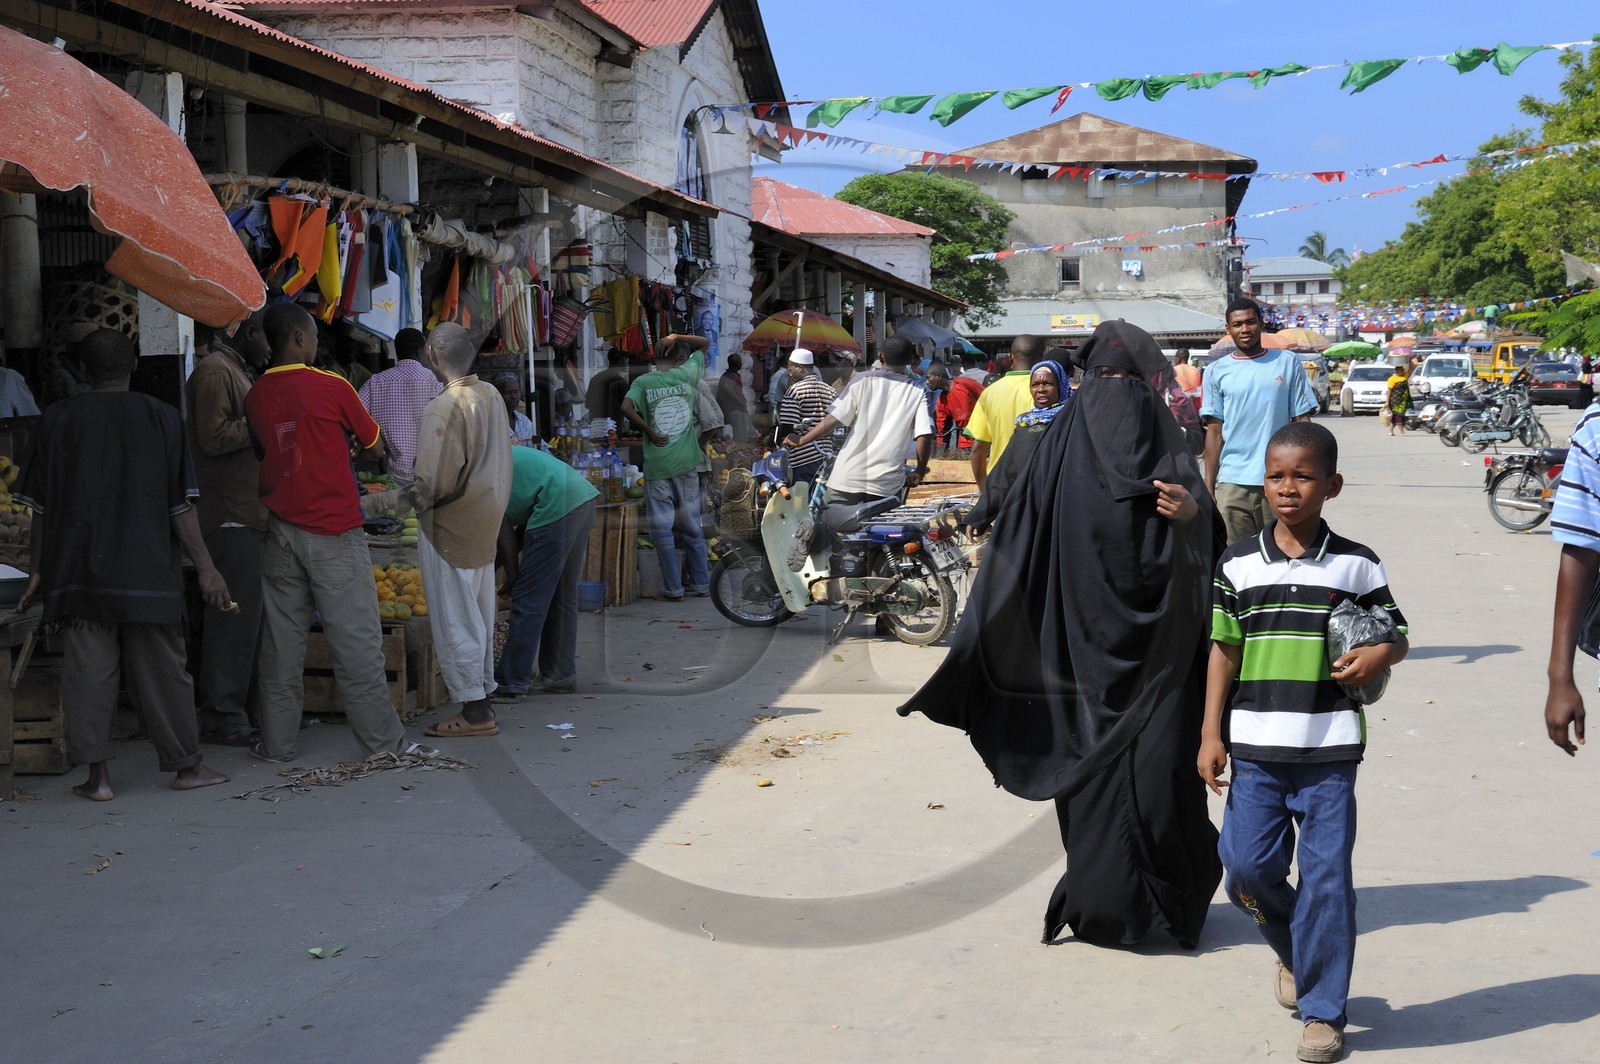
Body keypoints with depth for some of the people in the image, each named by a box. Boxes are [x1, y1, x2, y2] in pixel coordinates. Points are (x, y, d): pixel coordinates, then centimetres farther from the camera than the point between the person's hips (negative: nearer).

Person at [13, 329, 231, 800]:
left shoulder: (58, 419, 2)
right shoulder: (160, 417, -1)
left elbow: (41, 505, 4)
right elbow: (180, 505, -4)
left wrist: (38, 571, 12)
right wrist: (205, 567, 1)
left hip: (79, 573, 1)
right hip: (148, 573, 0)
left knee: (88, 672, 4)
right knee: (162, 670, 7)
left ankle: (97, 774, 2)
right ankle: (187, 765, 15)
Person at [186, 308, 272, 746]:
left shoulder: (238, 371, 22)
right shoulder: (214, 371, -10)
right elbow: (214, 437, -20)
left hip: (249, 515, 10)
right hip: (231, 517, -10)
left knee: (245, 616, 11)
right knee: (234, 618, -9)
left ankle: (230, 711, 18)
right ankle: (223, 718, -5)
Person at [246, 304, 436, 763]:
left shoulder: (256, 396, 4)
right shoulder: (331, 388, -10)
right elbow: (375, 446, 1)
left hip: (280, 530, 5)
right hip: (334, 532, -5)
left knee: (282, 640, 8)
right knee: (356, 640, 0)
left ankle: (277, 743, 12)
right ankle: (384, 740, 5)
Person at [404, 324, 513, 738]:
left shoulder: (443, 408, -22)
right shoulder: (491, 396, 2)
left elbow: (433, 481, -24)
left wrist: (409, 499, -6)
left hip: (449, 529, -8)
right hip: (486, 523, 8)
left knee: (455, 619, 1)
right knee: (480, 614, 16)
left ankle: (473, 711, 5)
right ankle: (483, 695, 26)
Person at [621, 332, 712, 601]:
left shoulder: (643, 382, -2)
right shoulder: (686, 374, 3)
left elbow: (626, 408, -19)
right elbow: (705, 343, 17)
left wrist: (649, 431, -8)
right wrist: (676, 337, 5)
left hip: (657, 465, -2)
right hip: (687, 463, 2)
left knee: (662, 528, 4)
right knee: (692, 526, 12)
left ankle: (673, 587, 4)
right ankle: (701, 583, 16)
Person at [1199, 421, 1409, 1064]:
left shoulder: (1357, 566, 1)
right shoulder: (1237, 564, 4)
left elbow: (1397, 634, 11)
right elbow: (1224, 649, 7)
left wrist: (1381, 655, -13)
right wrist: (1211, 733, 3)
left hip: (1330, 749, -1)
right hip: (1254, 746, 2)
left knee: (1326, 877, -1)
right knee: (1246, 867, 1)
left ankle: (1323, 1011, 11)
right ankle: (1294, 951, 32)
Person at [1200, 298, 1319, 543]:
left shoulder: (1288, 362, 6)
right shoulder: (1217, 371, 6)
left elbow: (1301, 422, 6)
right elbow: (1214, 432, 6)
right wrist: (1208, 488, 1)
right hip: (1232, 483, 0)